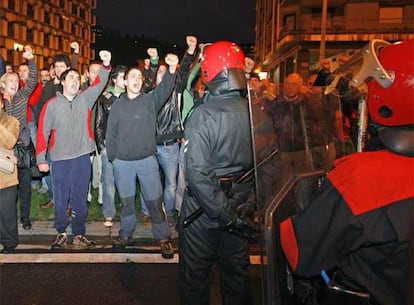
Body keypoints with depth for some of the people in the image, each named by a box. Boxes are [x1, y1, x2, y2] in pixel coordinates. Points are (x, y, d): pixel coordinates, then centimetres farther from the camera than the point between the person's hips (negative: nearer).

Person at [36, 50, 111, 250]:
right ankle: (61, 232, 25)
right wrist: (41, 158, -7)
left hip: (82, 157, 2)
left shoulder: (85, 99, 7)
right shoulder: (52, 104, 1)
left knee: (80, 199, 8)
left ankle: (79, 234, 19)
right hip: (59, 159, -1)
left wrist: (106, 65, -24)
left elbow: (100, 83, -6)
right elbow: (42, 132, -1)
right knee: (60, 199, 7)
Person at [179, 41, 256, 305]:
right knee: (237, 272, 22)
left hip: (205, 209, -5)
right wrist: (250, 201, 3)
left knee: (196, 274, 15)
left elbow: (197, 171, -25)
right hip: (239, 206, 5)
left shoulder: (203, 115, -20)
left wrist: (224, 213, -19)